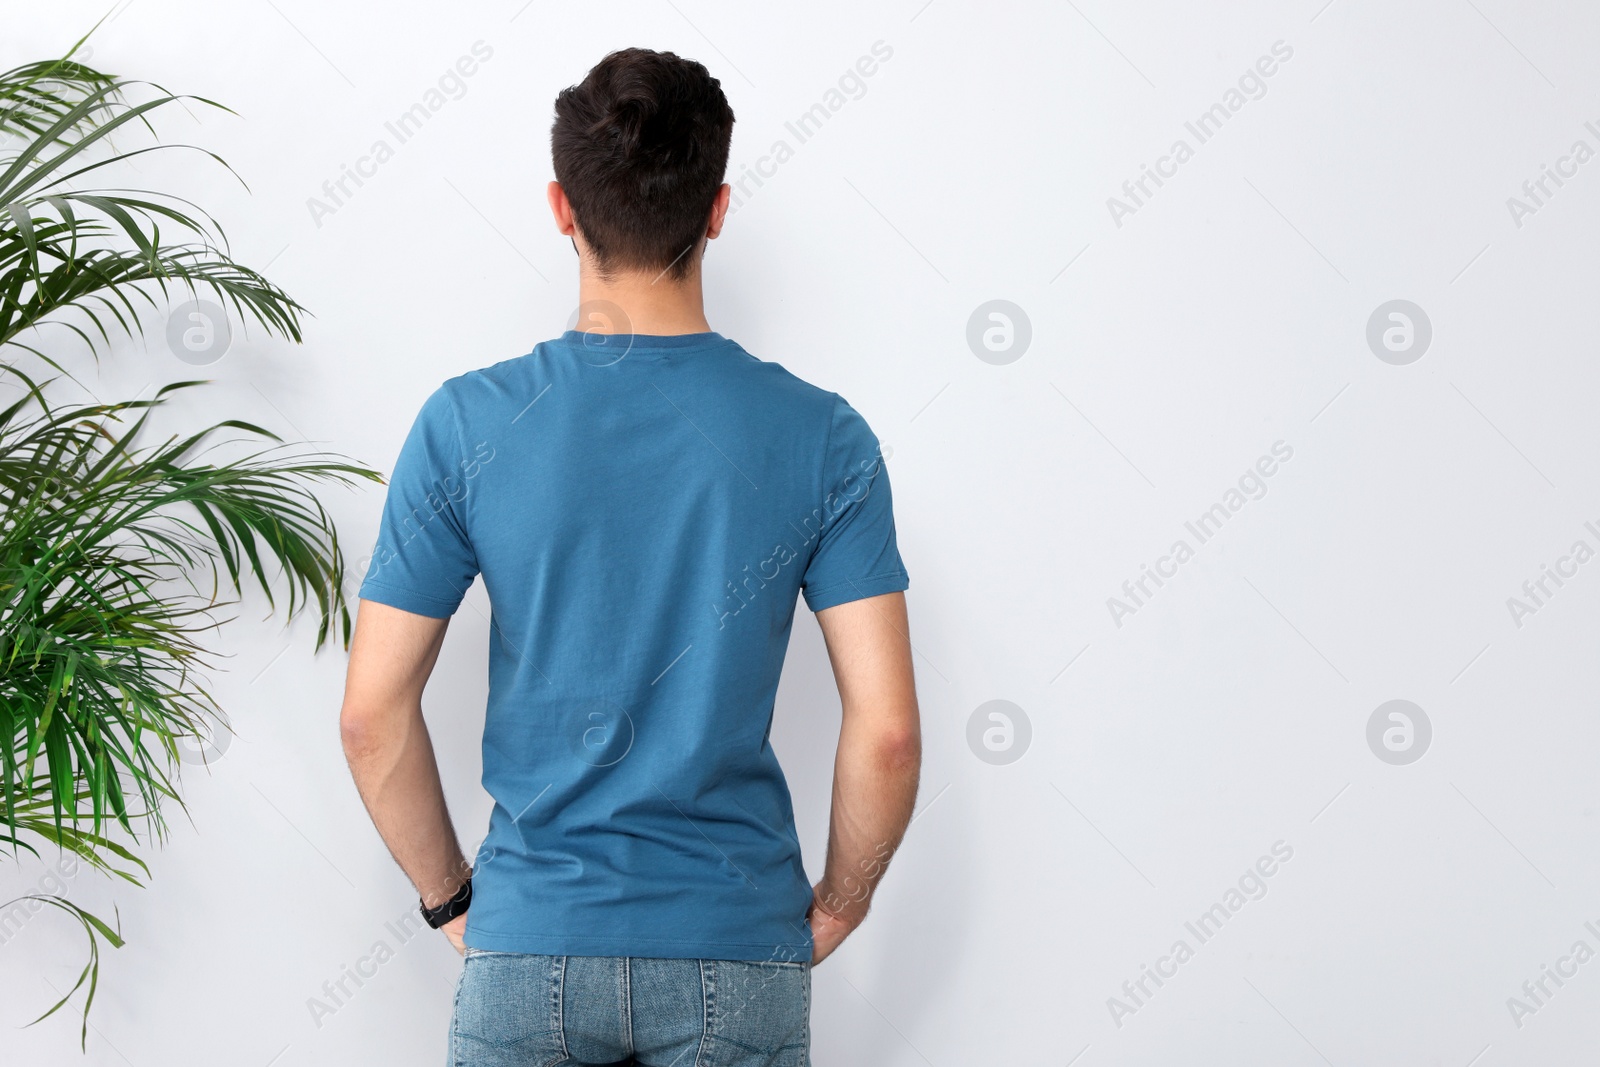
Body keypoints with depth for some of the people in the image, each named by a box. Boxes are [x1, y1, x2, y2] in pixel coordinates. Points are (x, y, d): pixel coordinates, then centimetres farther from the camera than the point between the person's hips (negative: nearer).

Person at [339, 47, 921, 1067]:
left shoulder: (466, 424, -7)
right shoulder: (822, 438, -7)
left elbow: (374, 715, -6)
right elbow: (887, 732, -10)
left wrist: (450, 896, 8)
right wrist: (834, 908, 6)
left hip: (530, 944, 0)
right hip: (737, 952, 0)